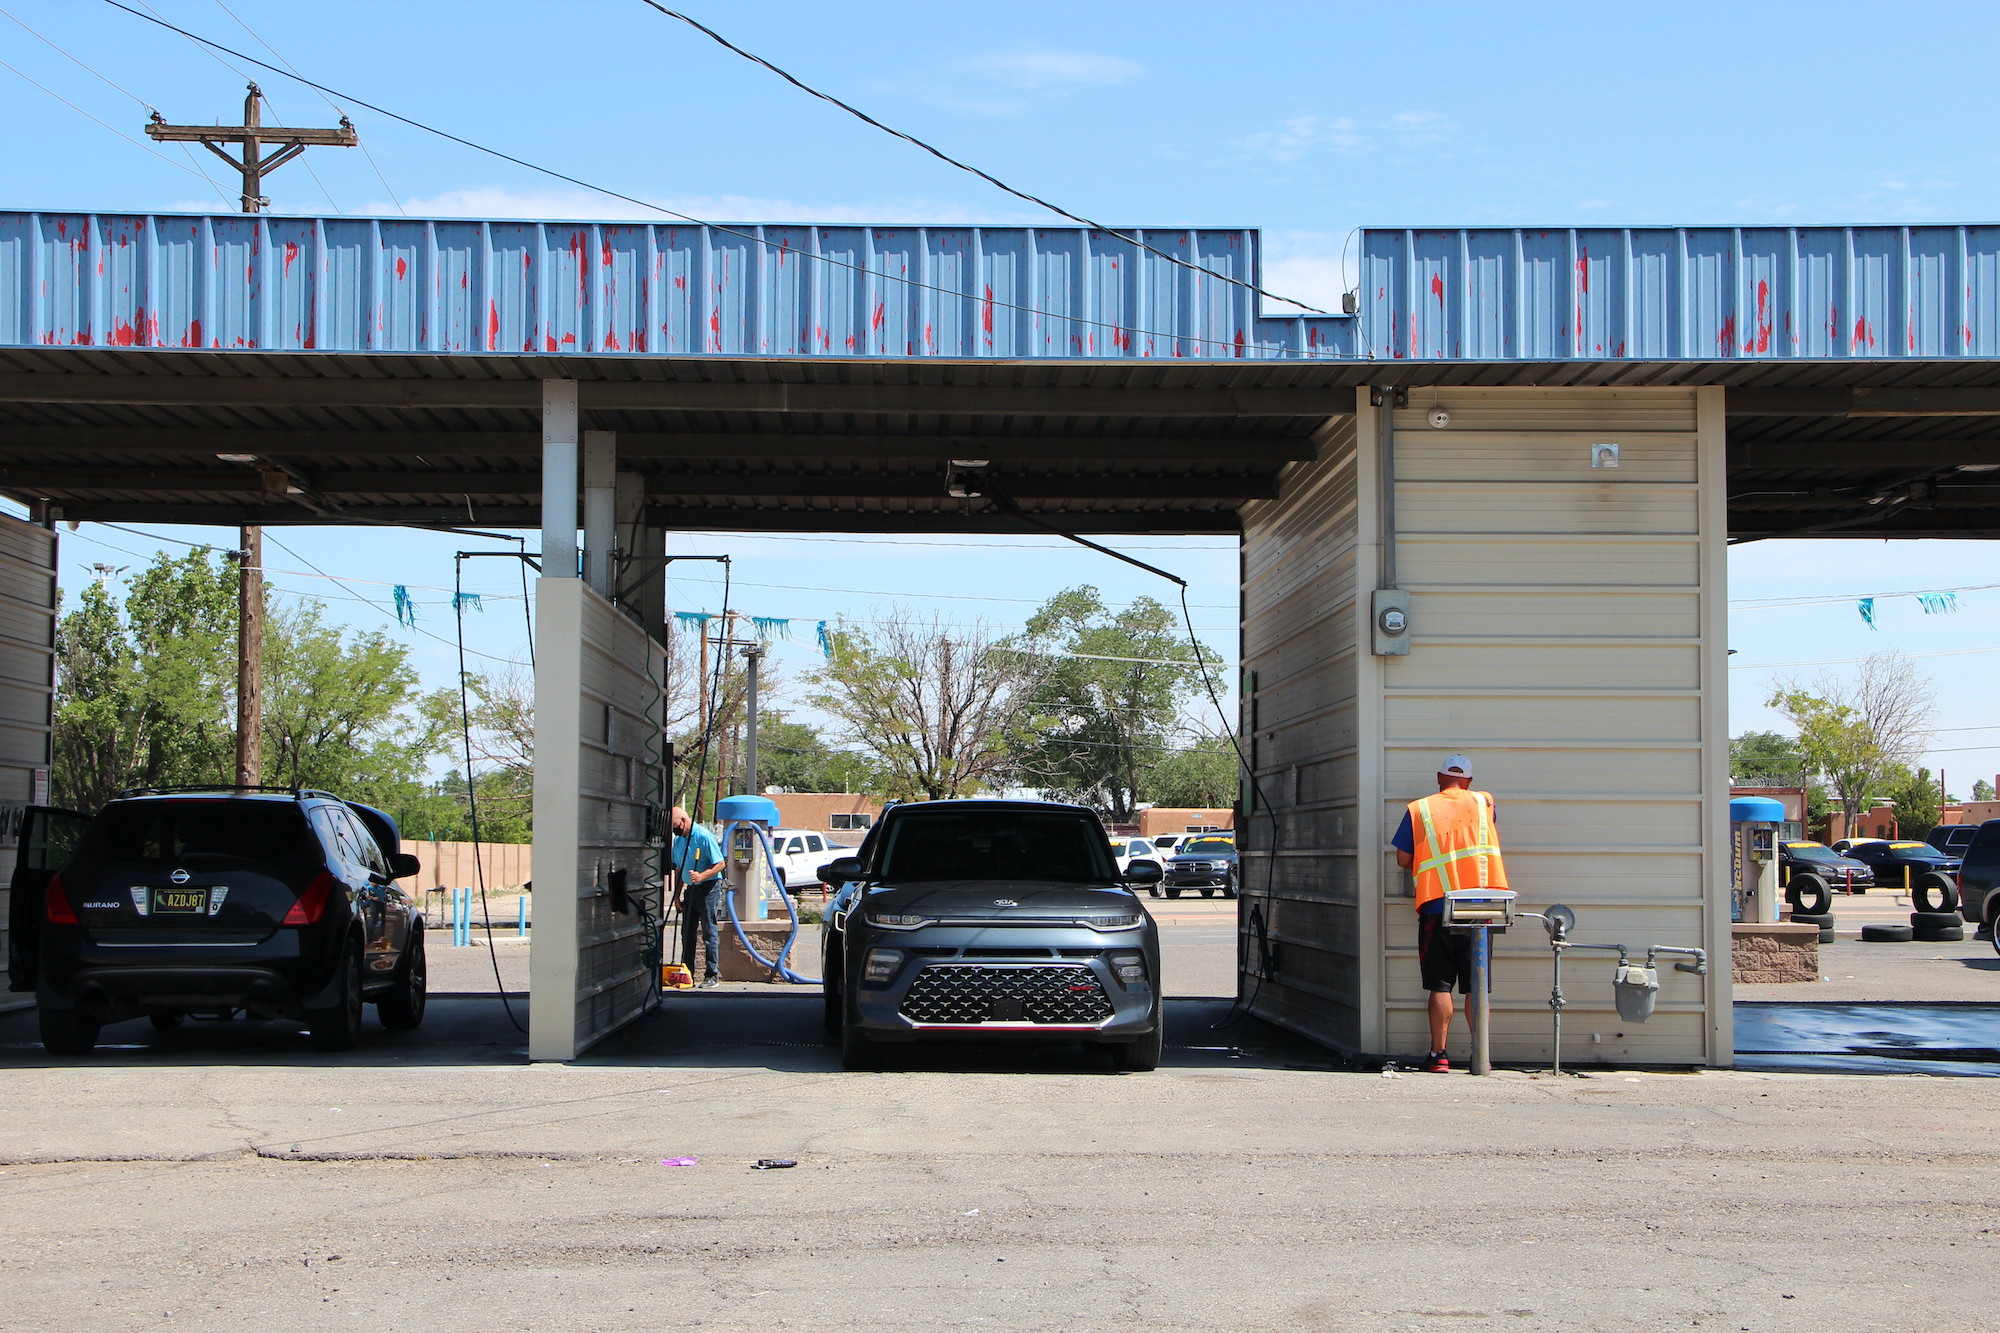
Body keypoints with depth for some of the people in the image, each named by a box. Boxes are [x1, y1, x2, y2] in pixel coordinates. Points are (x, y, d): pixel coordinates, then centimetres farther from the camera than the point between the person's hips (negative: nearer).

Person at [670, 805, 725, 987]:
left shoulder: (704, 837, -13)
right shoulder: (678, 840, 11)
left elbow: (720, 864, -15)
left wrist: (701, 876, -28)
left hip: (708, 888, -8)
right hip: (690, 890, 8)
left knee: (709, 933, -5)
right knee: (687, 932, 9)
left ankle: (712, 974, -1)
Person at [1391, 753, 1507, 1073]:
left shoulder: (1419, 810, 2)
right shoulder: (1484, 803, 9)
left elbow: (1403, 859, 4)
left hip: (1437, 907, -2)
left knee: (1441, 986, 3)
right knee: (1476, 987, 6)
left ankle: (1438, 1055, 2)